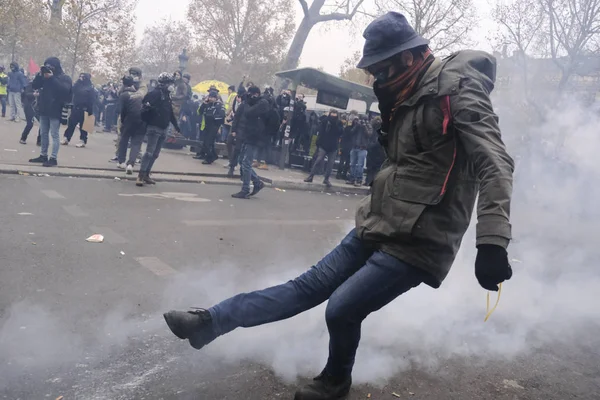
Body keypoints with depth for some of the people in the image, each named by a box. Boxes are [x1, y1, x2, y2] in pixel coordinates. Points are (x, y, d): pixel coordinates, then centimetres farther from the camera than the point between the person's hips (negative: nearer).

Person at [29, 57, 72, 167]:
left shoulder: (65, 77, -3)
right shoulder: (45, 76, 14)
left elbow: (65, 89, -22)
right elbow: (34, 86, 8)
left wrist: (52, 78, -21)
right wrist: (40, 74, -4)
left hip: (55, 111, -7)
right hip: (44, 110, 7)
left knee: (54, 135, -6)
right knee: (43, 133, 12)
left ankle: (53, 158, -6)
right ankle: (43, 155, 20)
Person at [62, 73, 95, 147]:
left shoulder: (90, 88, -6)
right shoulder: (79, 84, 13)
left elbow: (92, 100, -12)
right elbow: (73, 90, -4)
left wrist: (90, 111, -19)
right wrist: (78, 80, -6)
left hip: (84, 110, -5)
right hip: (76, 108, 6)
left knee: (83, 125, 1)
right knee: (71, 123, 6)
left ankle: (83, 141, 8)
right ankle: (66, 139, 12)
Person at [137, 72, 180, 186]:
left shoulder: (167, 95, 16)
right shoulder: (156, 93, -9)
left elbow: (170, 112, 23)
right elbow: (145, 102, -21)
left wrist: (176, 125, 25)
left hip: (163, 129, 8)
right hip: (154, 127, -8)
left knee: (155, 154, 11)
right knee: (149, 152, -13)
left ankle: (146, 175, 18)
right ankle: (140, 176, -12)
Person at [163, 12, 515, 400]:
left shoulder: (458, 90, -14)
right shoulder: (410, 96, 14)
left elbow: (494, 163, -24)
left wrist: (492, 242, -33)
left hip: (415, 243, -8)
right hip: (379, 228, 8)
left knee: (342, 308, -8)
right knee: (309, 286, 7)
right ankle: (209, 322, 8)